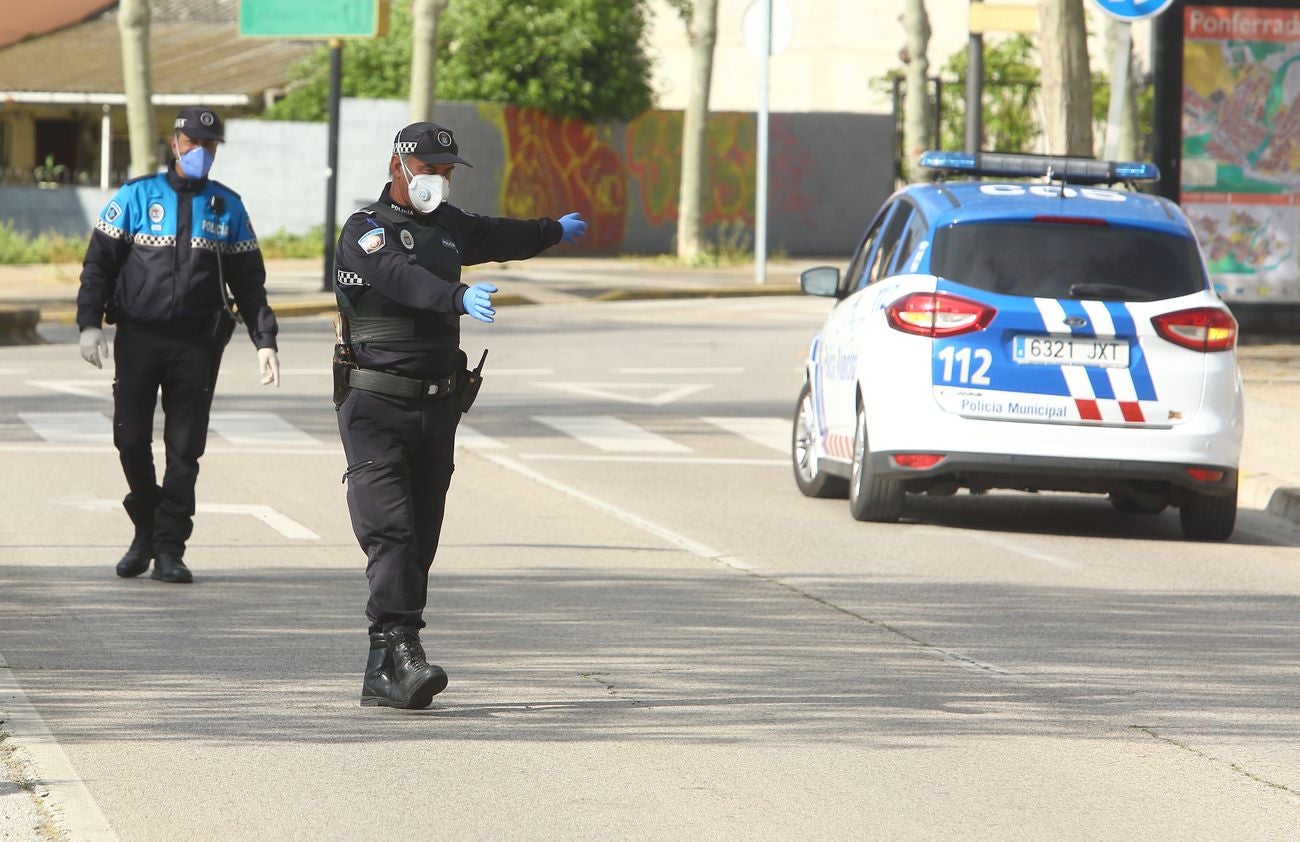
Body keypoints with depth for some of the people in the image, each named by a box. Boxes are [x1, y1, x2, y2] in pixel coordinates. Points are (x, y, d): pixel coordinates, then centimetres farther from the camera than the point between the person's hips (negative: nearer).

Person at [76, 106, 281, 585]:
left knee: (184, 450, -2)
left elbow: (248, 281, 14)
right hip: (138, 338, -1)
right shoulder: (137, 197, 5)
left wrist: (265, 341, 7)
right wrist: (89, 323, -8)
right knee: (131, 439, -3)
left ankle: (169, 549, 2)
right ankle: (145, 531, 18)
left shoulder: (227, 207, 10)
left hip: (197, 344, 1)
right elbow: (99, 262, 3)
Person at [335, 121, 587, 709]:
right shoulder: (365, 231, -5)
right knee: (390, 529, -18)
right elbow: (401, 277, -26)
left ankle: (382, 678, 5)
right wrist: (459, 297, -43)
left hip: (436, 411, 7)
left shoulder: (450, 226, 18)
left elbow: (501, 237, 40)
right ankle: (401, 647, -27)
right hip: (375, 408, -7)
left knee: (420, 539, 3)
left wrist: (556, 231, 58)